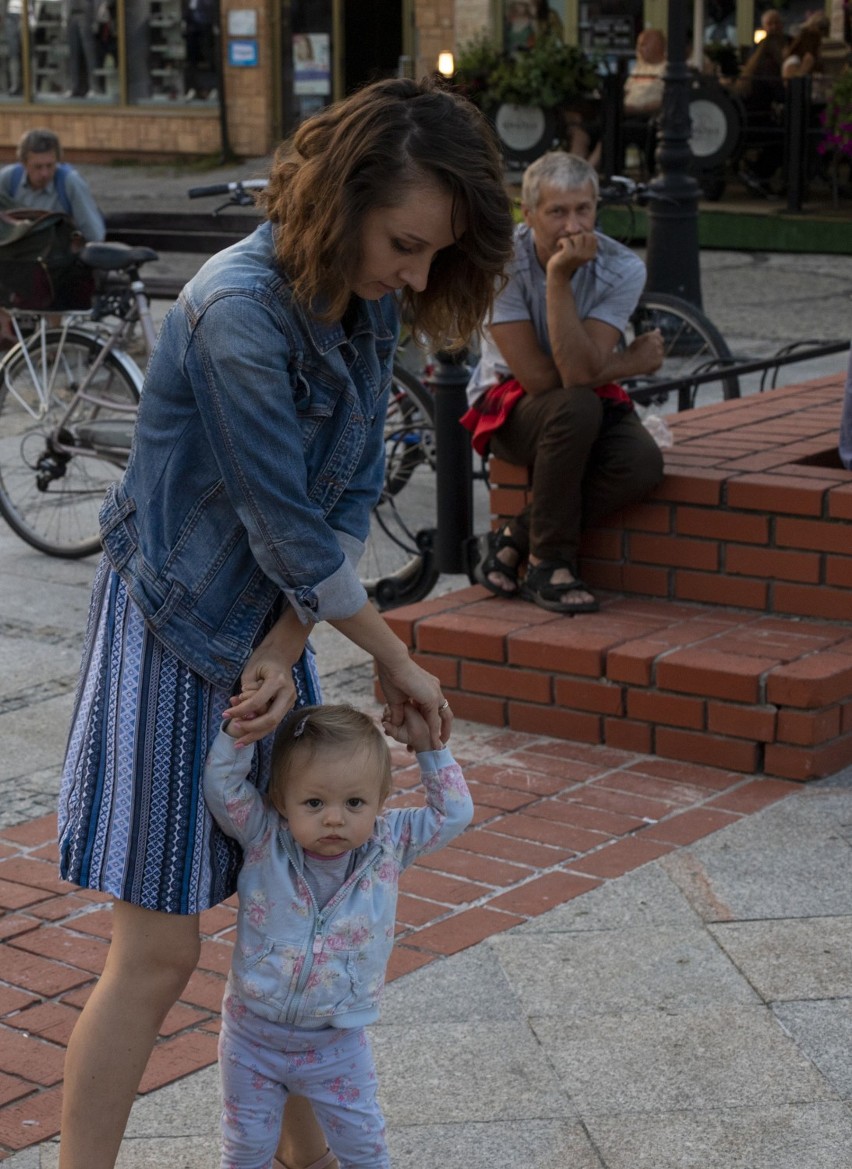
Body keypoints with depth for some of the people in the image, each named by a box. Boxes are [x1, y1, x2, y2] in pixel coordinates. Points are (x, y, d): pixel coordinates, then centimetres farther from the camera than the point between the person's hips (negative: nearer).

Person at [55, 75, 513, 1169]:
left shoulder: (368, 307, -2)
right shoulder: (238, 311, -27)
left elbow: (349, 499, -1)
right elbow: (291, 535, -22)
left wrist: (285, 650, -13)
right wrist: (399, 664, -11)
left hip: (267, 628, 8)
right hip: (171, 636, -8)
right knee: (158, 951, -4)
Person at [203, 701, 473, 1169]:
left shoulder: (390, 844, -11)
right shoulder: (265, 837, -15)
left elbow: (454, 812, -8)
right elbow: (221, 786, -25)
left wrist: (427, 746, -15)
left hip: (336, 1043, 1)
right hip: (253, 1037, -1)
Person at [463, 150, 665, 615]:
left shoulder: (622, 268, -14)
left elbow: (579, 372, -27)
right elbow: (537, 376, -23)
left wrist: (559, 279, -32)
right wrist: (627, 363, -15)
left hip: (588, 402, 3)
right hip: (510, 404, -3)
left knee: (642, 463, -29)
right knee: (576, 407, -37)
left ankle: (512, 541, -11)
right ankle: (549, 563, -20)